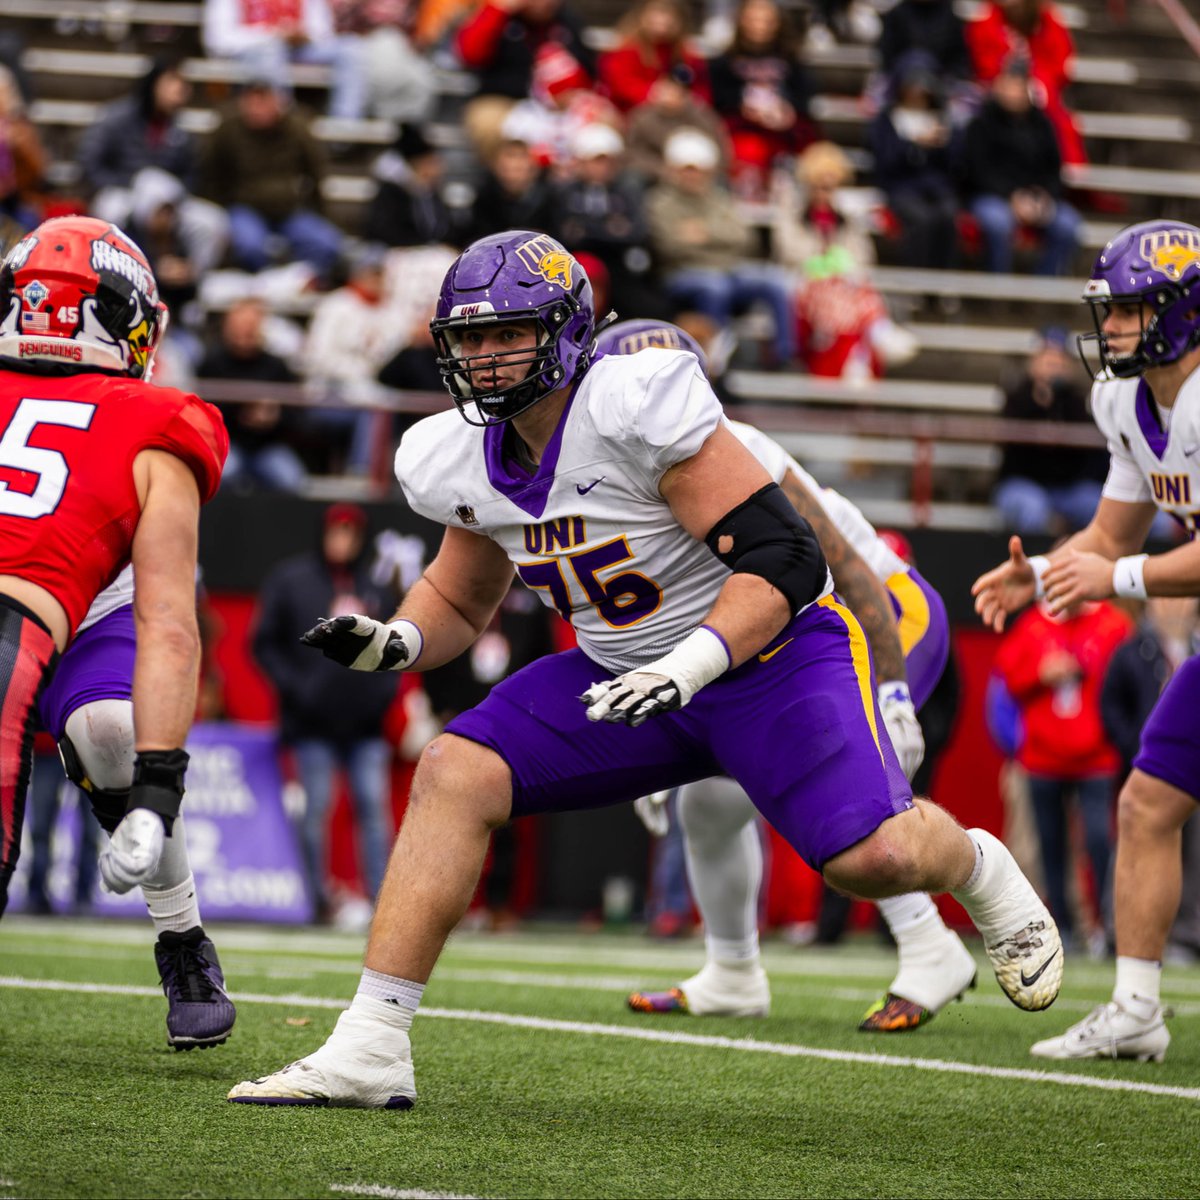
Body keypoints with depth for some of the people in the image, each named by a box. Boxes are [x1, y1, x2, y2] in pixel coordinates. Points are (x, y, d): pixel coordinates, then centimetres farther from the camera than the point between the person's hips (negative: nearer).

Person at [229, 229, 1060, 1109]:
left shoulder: (636, 406, -26)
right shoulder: (461, 463, -3)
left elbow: (783, 560, -27)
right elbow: (459, 602, 15)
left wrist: (686, 668, -37)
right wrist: (392, 643, -7)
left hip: (770, 651, -6)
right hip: (627, 674, 6)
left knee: (873, 857, -23)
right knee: (453, 777, -12)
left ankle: (976, 867, 18)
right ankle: (369, 1052, -12)